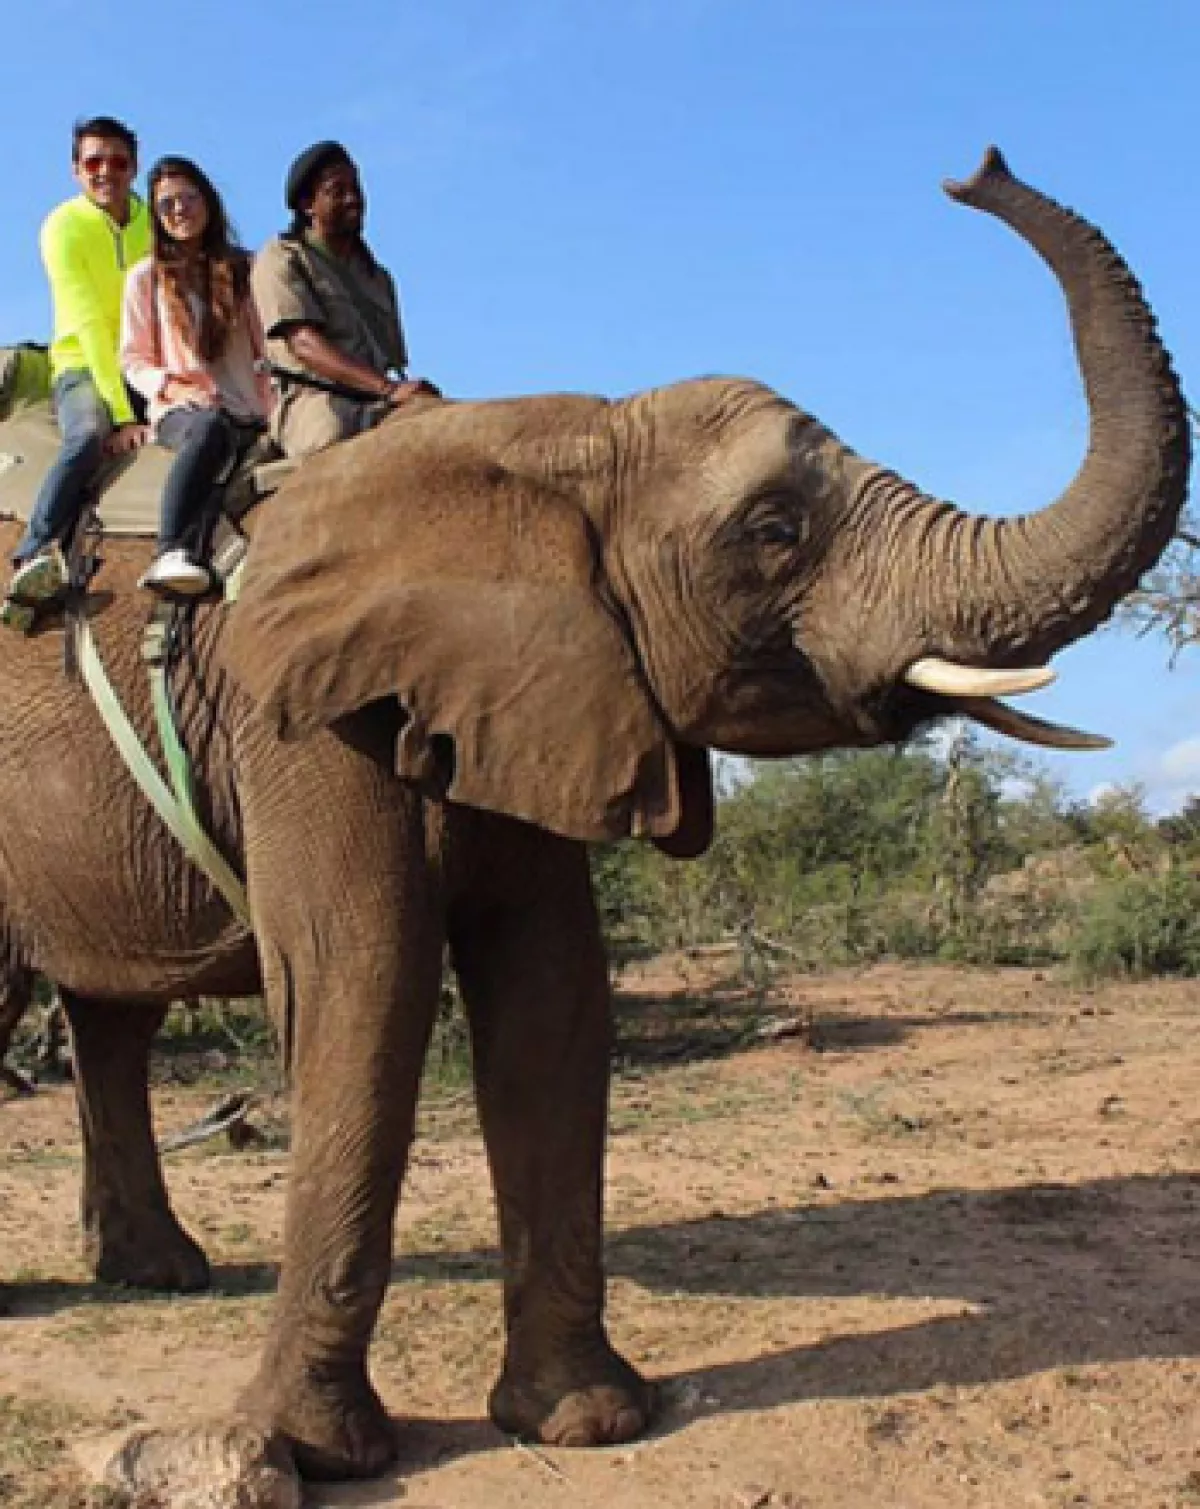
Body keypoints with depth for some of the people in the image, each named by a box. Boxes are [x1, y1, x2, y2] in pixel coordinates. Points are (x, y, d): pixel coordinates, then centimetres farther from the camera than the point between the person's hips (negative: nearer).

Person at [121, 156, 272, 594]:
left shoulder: (241, 270, 17)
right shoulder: (146, 278, 13)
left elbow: (266, 349, 16)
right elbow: (133, 359, 12)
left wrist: (271, 405, 0)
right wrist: (169, 383, -9)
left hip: (248, 414, 2)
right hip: (179, 409, -2)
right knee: (211, 428, -40)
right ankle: (173, 555, -59)